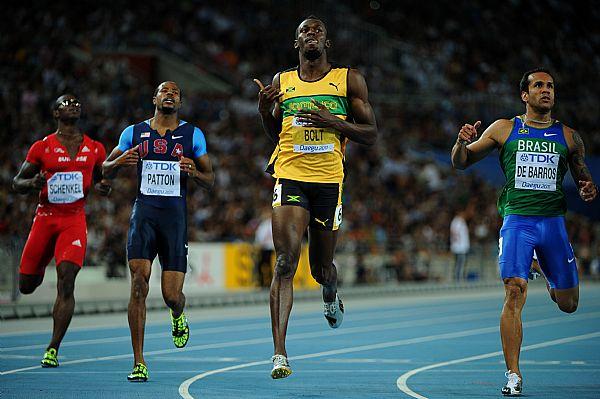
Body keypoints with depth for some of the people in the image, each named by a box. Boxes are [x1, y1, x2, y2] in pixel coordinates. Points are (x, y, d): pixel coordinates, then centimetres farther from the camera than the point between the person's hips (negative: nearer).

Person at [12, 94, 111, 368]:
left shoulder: (95, 149, 7)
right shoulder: (42, 147, 1)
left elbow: (99, 179, 22)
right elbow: (16, 182, 5)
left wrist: (102, 188, -2)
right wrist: (33, 184, -17)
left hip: (75, 220, 0)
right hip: (45, 218, 0)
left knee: (66, 283, -17)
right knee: (26, 286, 6)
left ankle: (53, 349, -13)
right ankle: (42, 266, 45)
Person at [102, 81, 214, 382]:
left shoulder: (193, 135, 8)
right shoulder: (134, 133, 9)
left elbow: (210, 181, 11)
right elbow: (106, 171, 16)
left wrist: (194, 173, -12)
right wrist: (120, 161, -7)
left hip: (175, 214, 0)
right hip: (144, 212, 0)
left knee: (171, 295, -4)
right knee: (139, 283, -16)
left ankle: (178, 316, 37)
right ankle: (138, 362, -12)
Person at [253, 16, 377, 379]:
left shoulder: (348, 79, 5)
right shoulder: (282, 83, 11)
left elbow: (371, 134, 3)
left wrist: (332, 121, -12)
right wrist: (264, 110, 2)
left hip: (329, 181, 0)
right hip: (290, 178, 0)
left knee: (321, 268, 11)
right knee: (285, 264, -15)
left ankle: (332, 295, 51)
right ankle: (280, 354, -19)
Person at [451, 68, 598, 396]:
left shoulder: (568, 137, 10)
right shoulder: (504, 129, 7)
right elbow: (460, 162, 11)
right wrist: (462, 142, -11)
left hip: (553, 221, 2)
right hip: (517, 220, -2)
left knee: (568, 305, 8)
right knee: (514, 294, -18)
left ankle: (553, 282, 46)